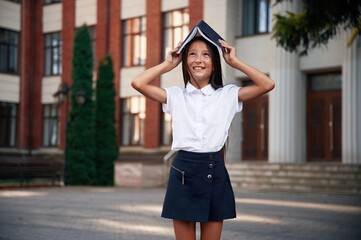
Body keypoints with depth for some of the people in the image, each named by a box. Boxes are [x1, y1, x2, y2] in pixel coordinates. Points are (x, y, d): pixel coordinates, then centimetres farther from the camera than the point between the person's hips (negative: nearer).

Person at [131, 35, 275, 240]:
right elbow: (138, 83, -6)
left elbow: (268, 85, -5)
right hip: (183, 171, 0)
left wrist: (235, 61, 1)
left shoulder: (228, 95, 6)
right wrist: (168, 64, 5)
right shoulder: (176, 96, 6)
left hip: (214, 171, 0)